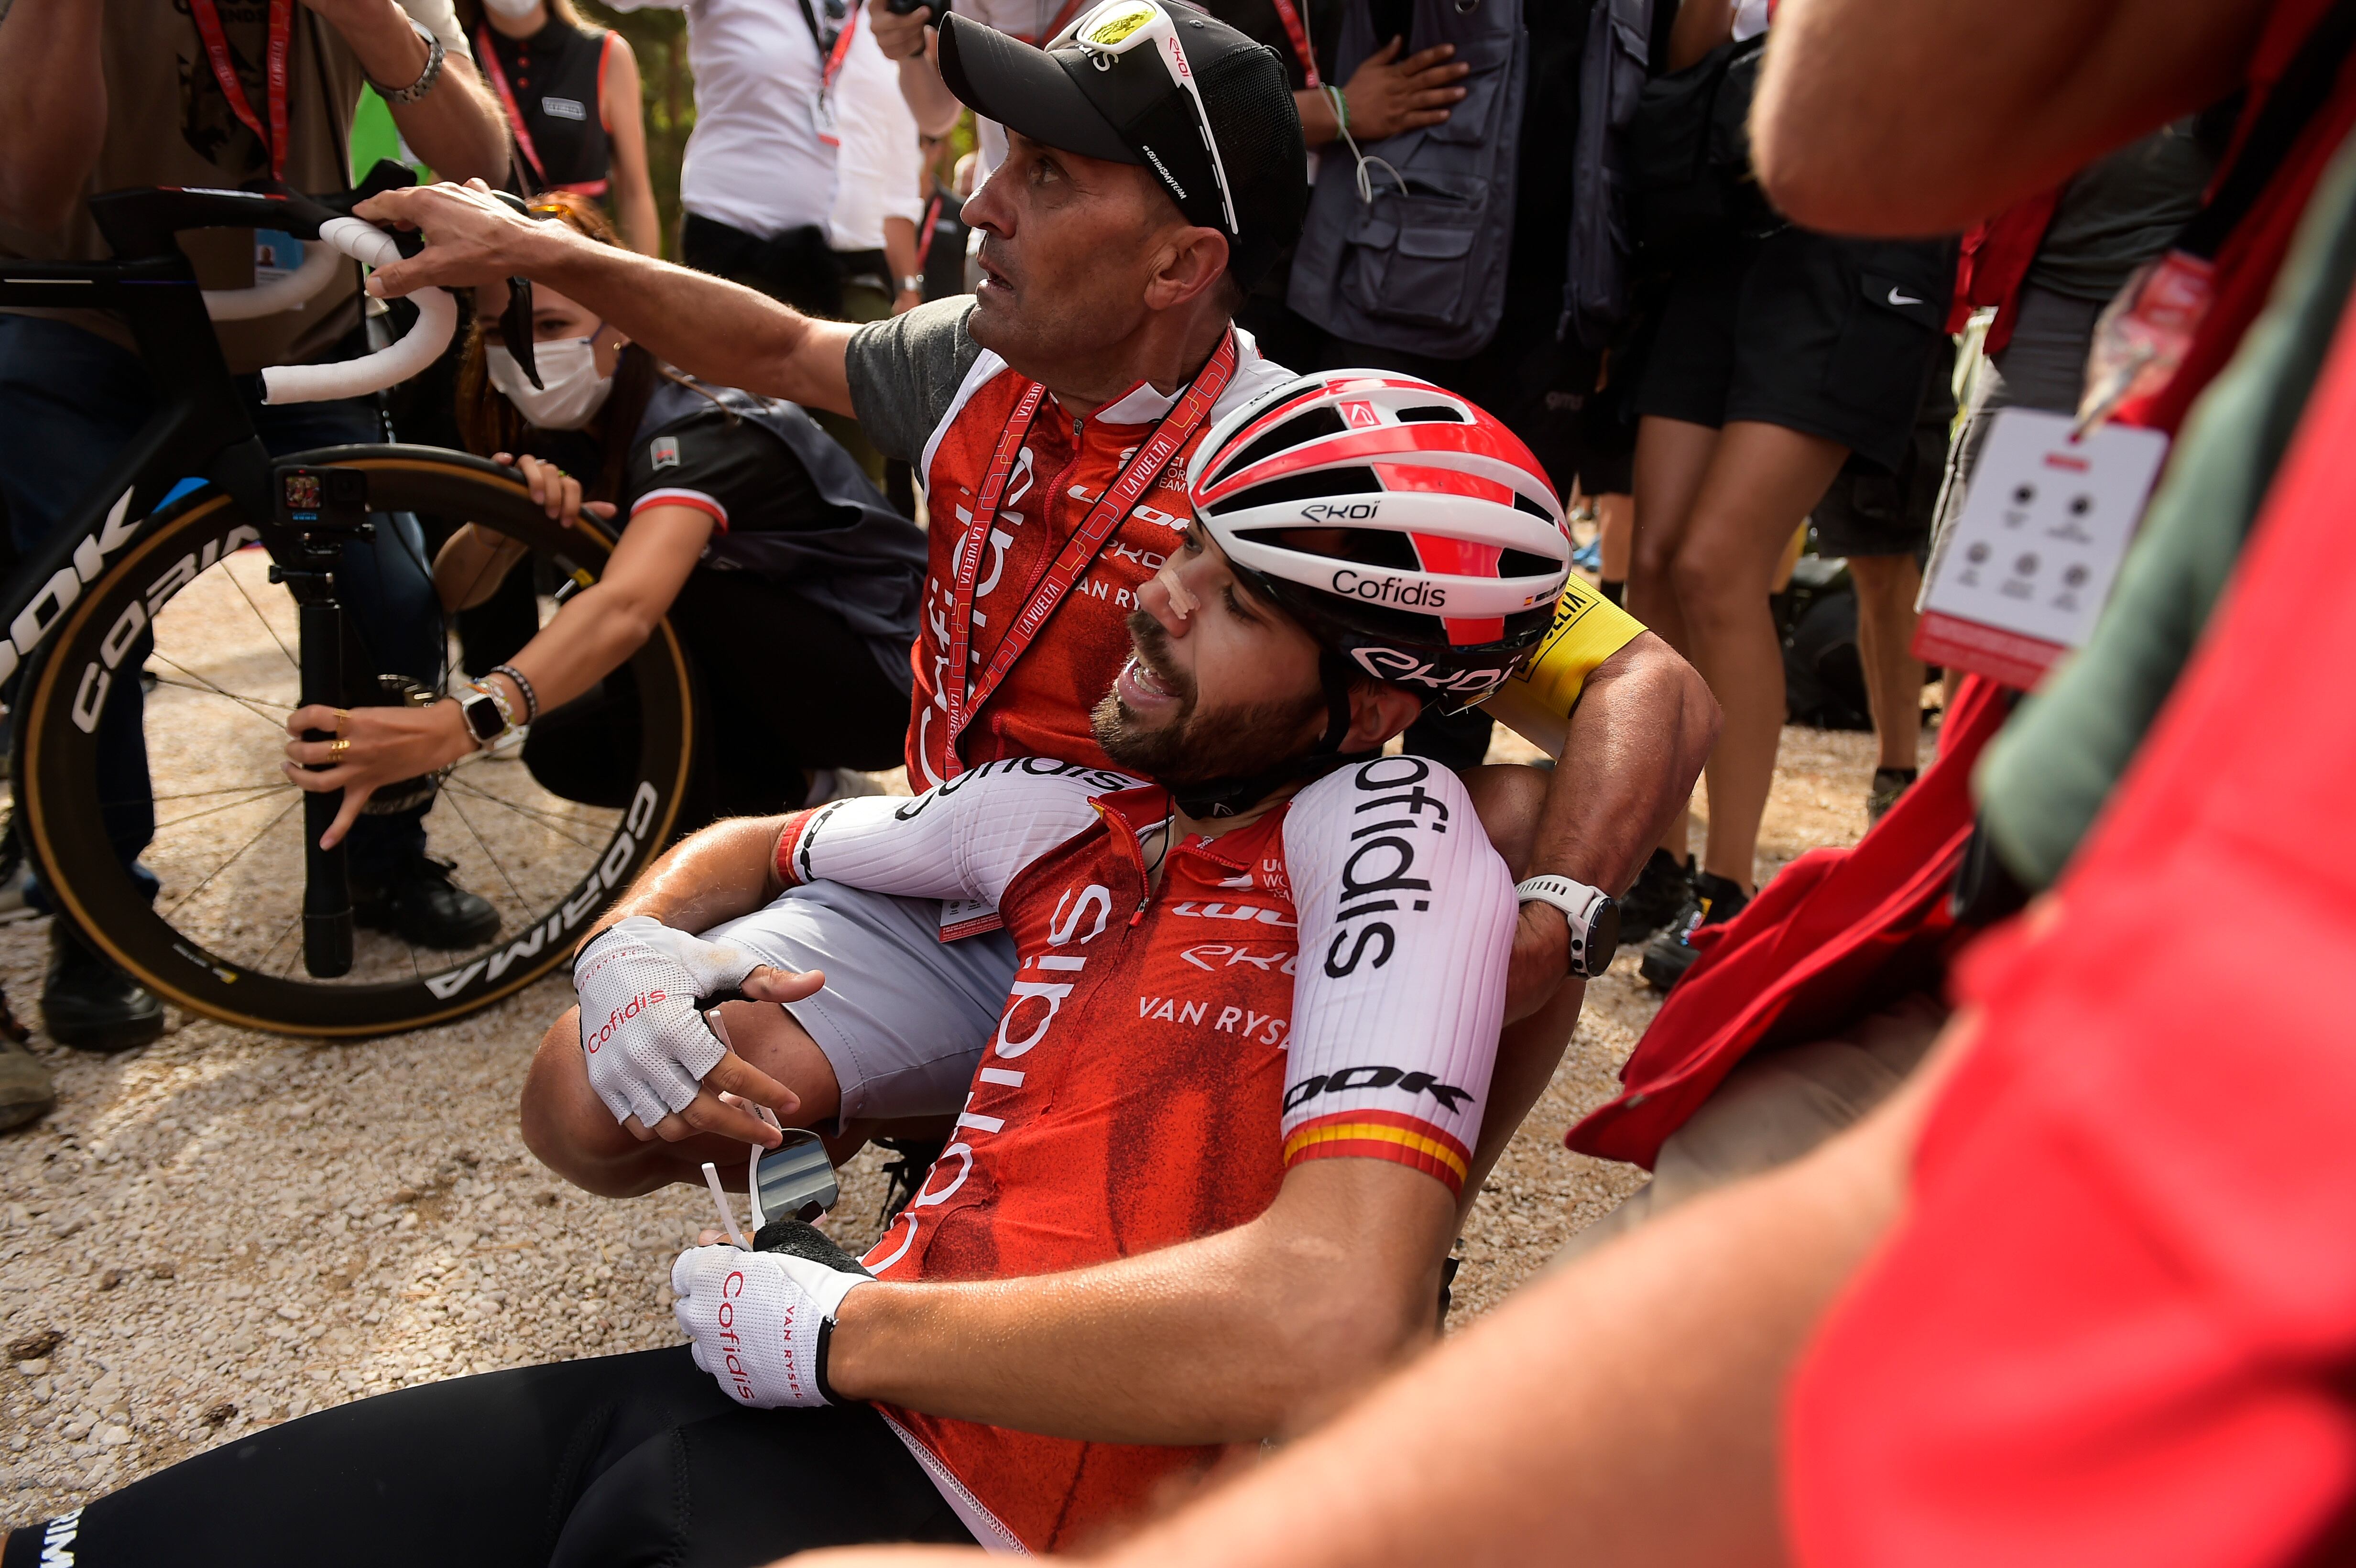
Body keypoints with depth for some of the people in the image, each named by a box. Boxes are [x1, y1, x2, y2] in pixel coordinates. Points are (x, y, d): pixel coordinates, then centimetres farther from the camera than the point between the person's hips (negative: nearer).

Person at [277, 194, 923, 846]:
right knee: (565, 749, -4)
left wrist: (462, 723, -62)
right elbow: (454, 591, -8)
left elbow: (625, 607, -48)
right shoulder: (566, 435, -2)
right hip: (760, 663, 8)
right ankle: (801, 781, 6)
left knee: (673, 591, -30)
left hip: (886, 678, -8)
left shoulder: (698, 434, -29)